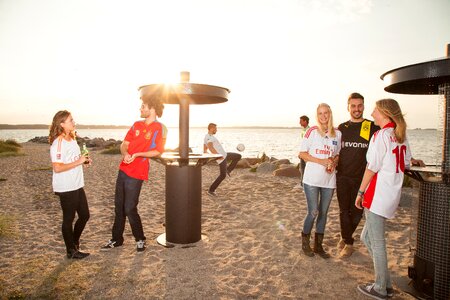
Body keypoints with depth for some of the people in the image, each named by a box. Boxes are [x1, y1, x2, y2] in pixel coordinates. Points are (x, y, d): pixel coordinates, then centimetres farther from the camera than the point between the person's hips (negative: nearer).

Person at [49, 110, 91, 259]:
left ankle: (74, 242, 36)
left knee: (84, 215, 16)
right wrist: (78, 162, -21)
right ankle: (71, 251, 22)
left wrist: (84, 160, 5)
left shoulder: (71, 139, 10)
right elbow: (57, 168, -24)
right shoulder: (57, 143, -18)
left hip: (77, 185, 9)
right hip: (65, 188, -9)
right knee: (69, 219, 6)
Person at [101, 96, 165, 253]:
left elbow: (158, 151, -11)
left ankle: (140, 239, 18)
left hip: (136, 173, -7)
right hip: (123, 169, 7)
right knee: (119, 206, 14)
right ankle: (117, 239, 29)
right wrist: (125, 154, -11)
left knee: (129, 209, -4)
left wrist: (137, 154, -18)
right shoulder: (136, 125, 11)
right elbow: (124, 144, 10)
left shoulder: (159, 128, -9)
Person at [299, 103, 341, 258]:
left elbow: (338, 154, 16)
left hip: (329, 180, 4)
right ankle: (305, 242, 21)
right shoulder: (312, 131, -5)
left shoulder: (337, 133, 5)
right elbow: (302, 153, -5)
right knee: (313, 212, -3)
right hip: (312, 179, -4)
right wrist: (322, 161, -16)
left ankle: (318, 245, 26)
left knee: (323, 213, 11)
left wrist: (333, 163, -7)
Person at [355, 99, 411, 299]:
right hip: (393, 194, 9)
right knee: (367, 237, 18)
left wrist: (360, 192, -8)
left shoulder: (381, 135, -13)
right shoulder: (401, 136, 11)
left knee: (377, 242, 4)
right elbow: (406, 165, 17)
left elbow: (372, 167, -14)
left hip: (378, 195, -8)